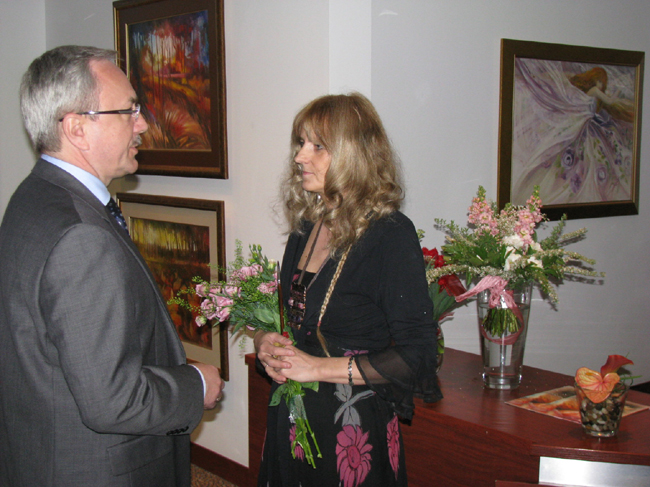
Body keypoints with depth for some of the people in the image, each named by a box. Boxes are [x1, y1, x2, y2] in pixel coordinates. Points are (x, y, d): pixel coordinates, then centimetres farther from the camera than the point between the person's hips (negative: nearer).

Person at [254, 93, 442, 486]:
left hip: (354, 428, -6)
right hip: (291, 421, 7)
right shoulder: (306, 226, 5)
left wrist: (320, 367, -19)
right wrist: (265, 341, -3)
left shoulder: (391, 234, -17)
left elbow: (417, 354, -19)